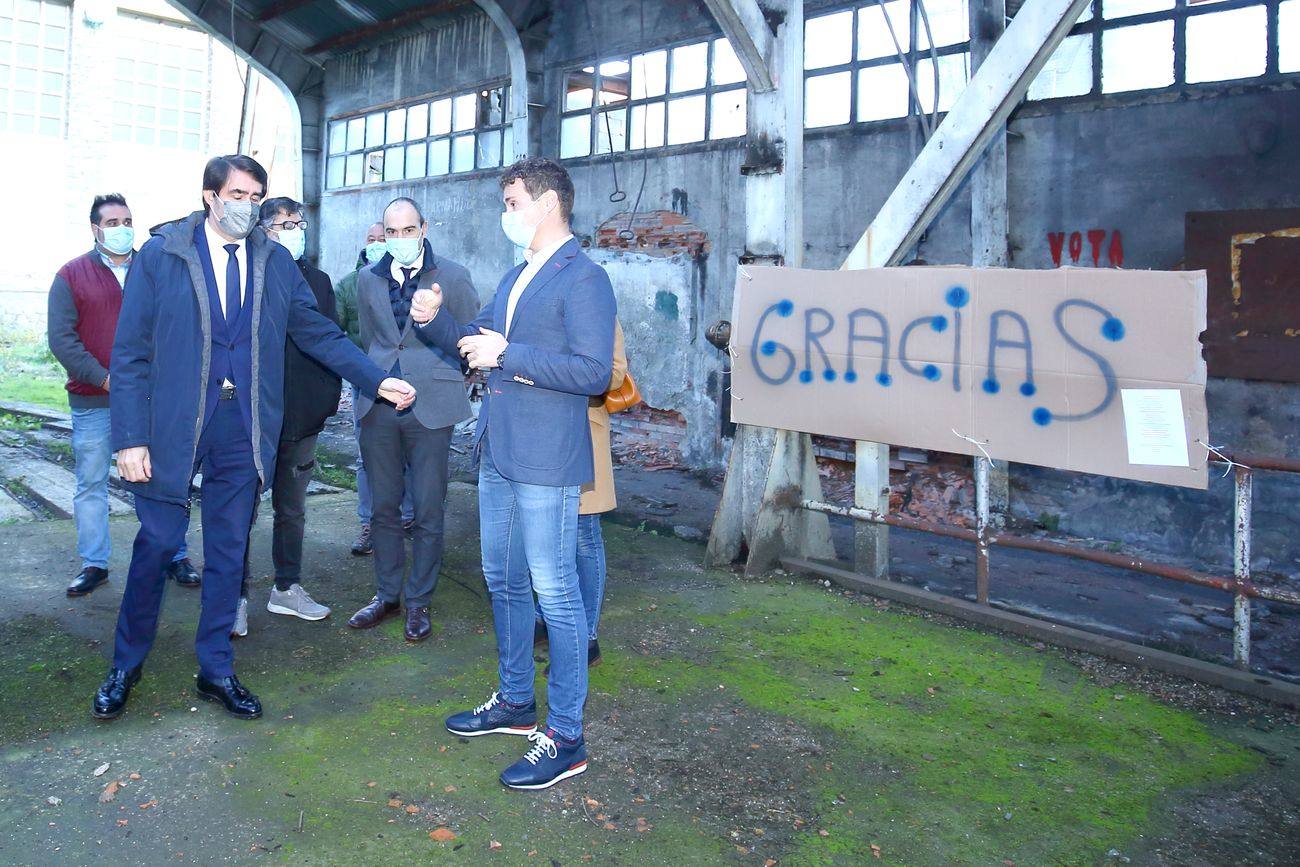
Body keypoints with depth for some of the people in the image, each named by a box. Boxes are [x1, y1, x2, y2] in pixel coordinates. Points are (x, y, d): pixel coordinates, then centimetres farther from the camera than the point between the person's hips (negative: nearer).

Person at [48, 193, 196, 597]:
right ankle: (94, 564, 19)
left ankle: (174, 556, 16)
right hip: (93, 402, 0)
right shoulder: (72, 275, 3)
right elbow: (61, 337, -4)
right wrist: (104, 379, -14)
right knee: (91, 484, 7)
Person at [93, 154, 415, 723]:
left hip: (245, 430, 3)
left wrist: (377, 380, -1)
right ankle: (126, 666, 27)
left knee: (228, 551, 10)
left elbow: (318, 332, 9)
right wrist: (130, 438, -10)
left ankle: (216, 671, 25)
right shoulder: (160, 256, -2)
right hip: (174, 425, -2)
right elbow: (130, 353, -4)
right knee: (157, 543, 4)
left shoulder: (276, 262, 7)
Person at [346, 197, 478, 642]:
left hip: (431, 405, -3)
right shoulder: (369, 278, 10)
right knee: (383, 506, 10)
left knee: (428, 511, 2)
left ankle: (418, 601, 15)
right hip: (378, 405, 4)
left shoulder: (453, 276, -2)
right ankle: (387, 594, 24)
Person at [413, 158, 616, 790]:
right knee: (503, 582, 18)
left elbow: (594, 371, -21)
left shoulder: (583, 279, -11)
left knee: (554, 593, -3)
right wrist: (434, 320, 5)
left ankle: (565, 737, 8)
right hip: (497, 453, 10)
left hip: (546, 461, -9)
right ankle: (514, 702, 34)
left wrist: (507, 354, -20)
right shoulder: (516, 277, 17)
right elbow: (477, 342, 24)